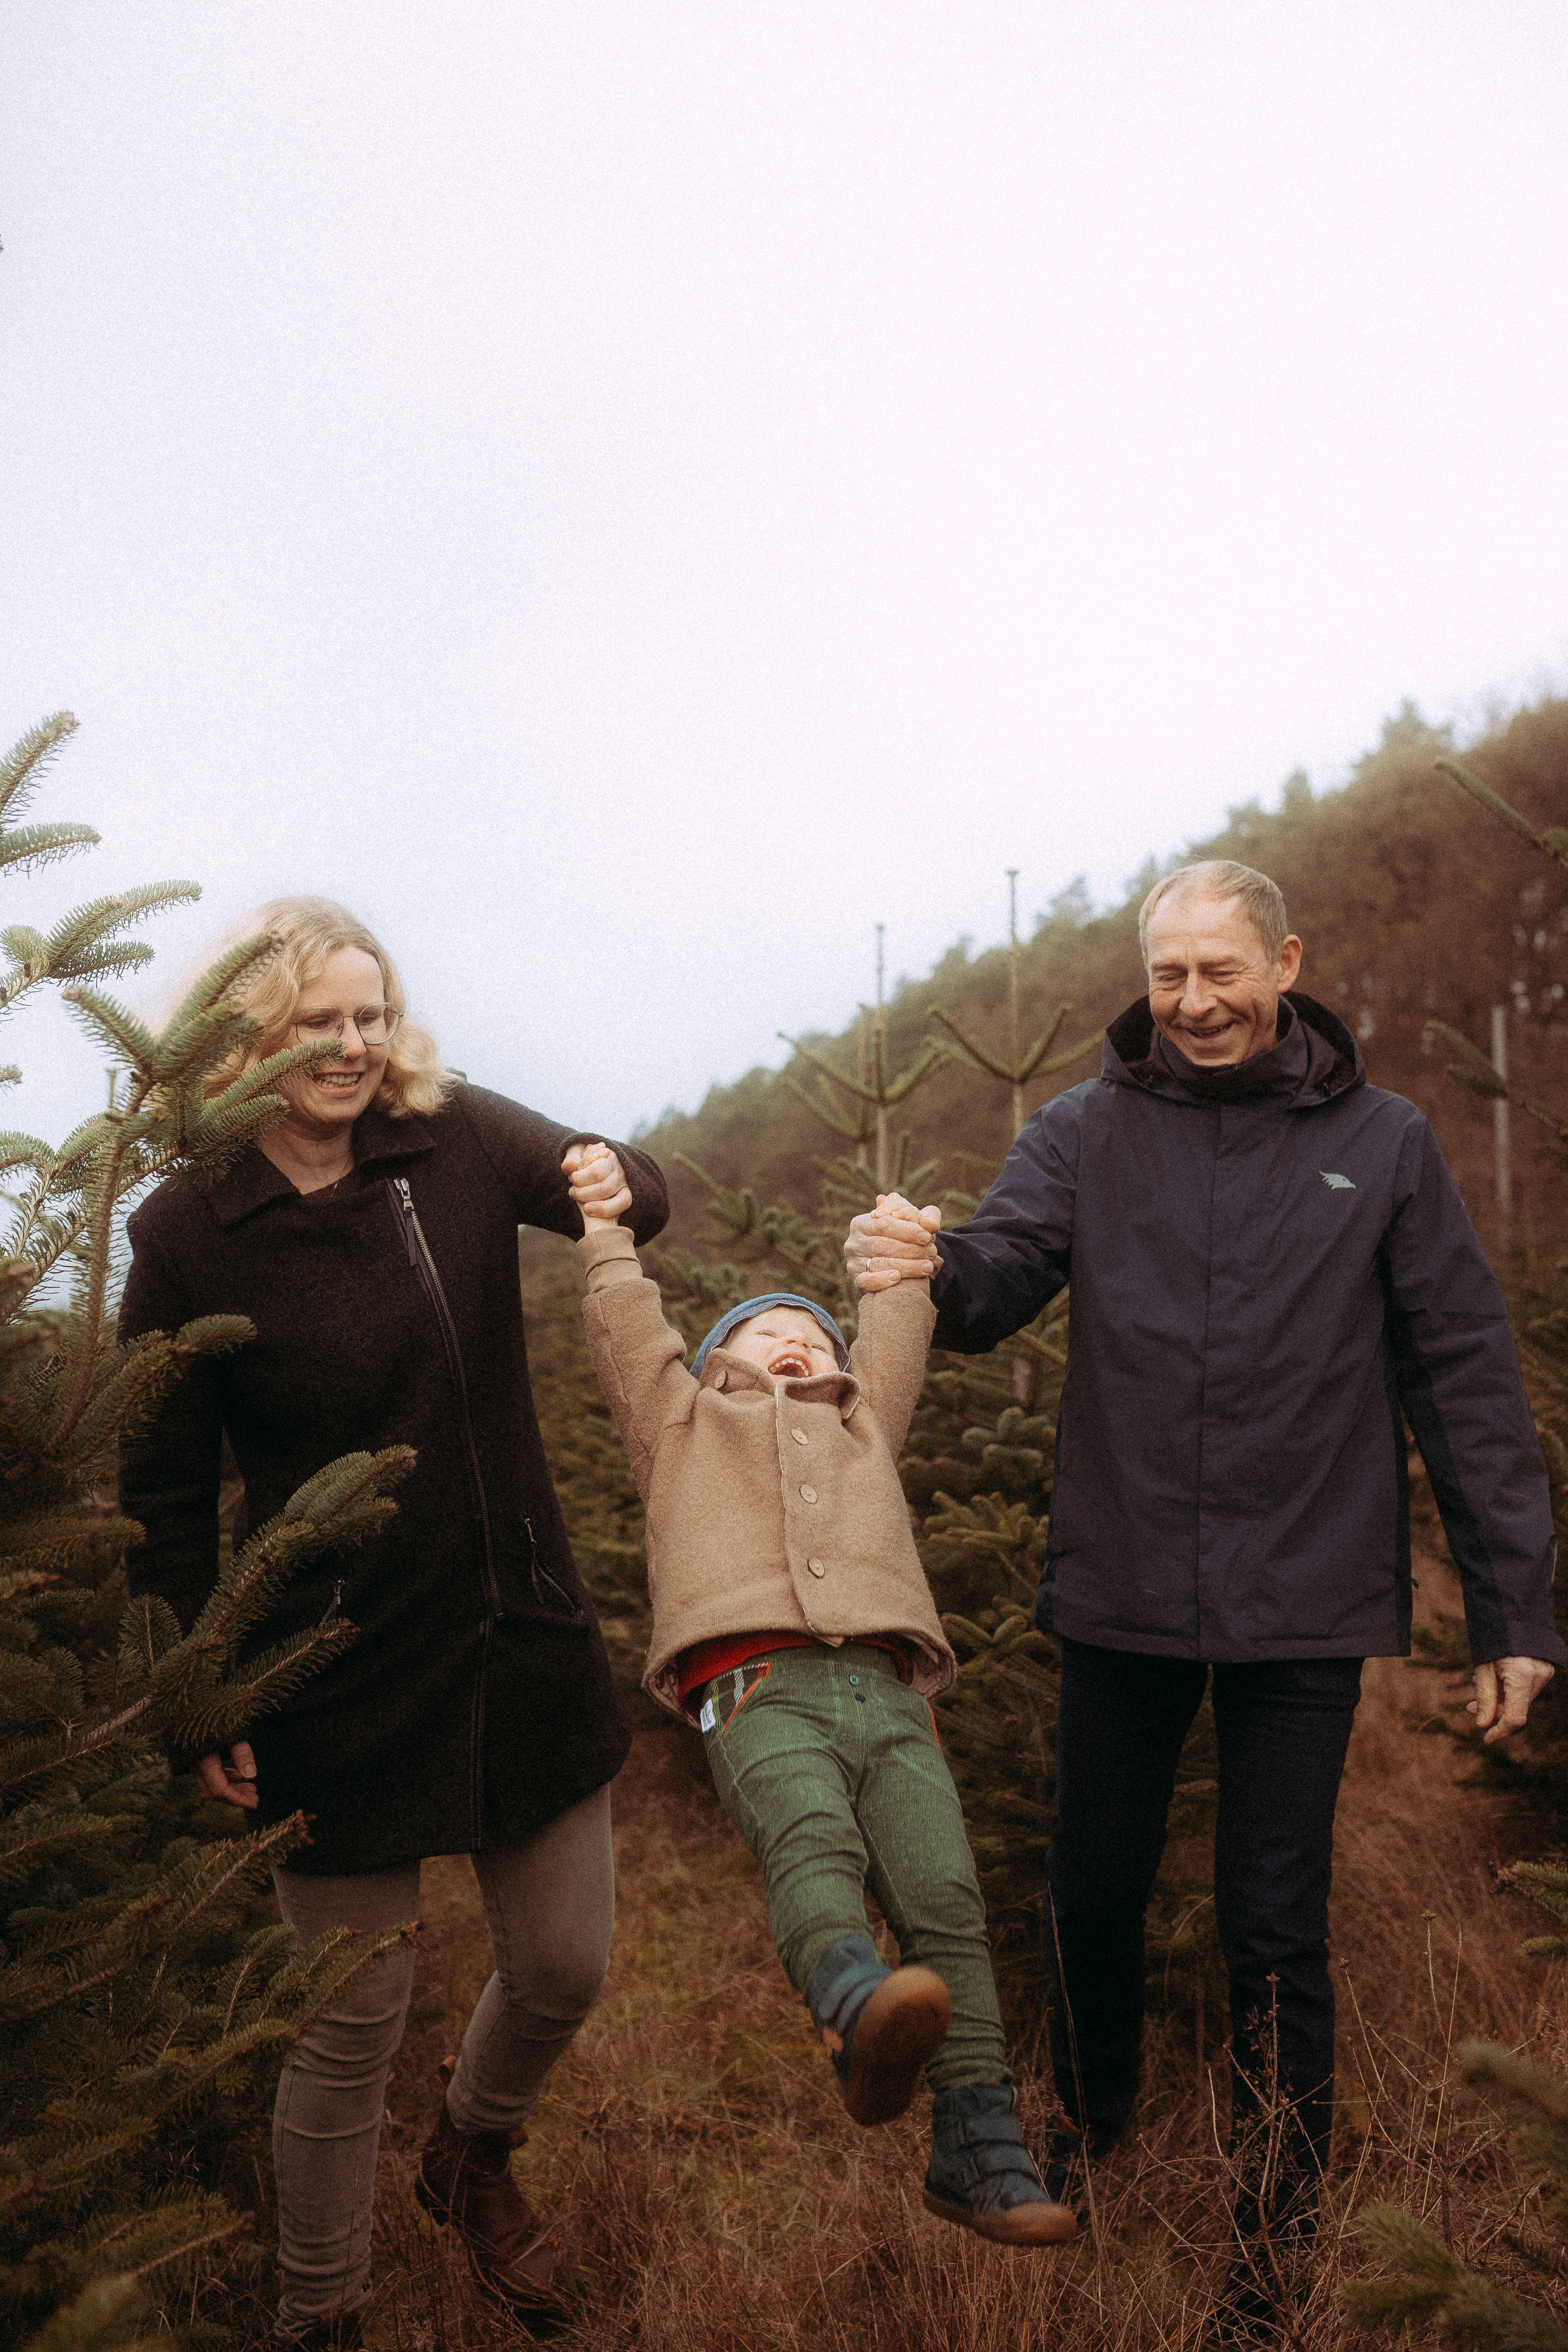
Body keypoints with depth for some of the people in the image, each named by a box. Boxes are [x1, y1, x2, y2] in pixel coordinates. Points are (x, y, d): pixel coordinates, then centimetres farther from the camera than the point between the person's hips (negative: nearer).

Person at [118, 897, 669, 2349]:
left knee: (564, 1969, 15)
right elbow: (165, 1493, -3)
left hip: (524, 1649, 4)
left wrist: (614, 1183, -12)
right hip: (342, 1680, -3)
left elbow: (627, 1190, 12)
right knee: (354, 2024, 9)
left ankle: (470, 2158, 49)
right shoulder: (187, 1234, -9)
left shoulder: (459, 1142, -3)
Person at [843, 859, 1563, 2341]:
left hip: (1304, 1606, -1)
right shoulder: (1090, 1130, 0)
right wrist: (931, 1272, -38)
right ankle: (1088, 2122, 45)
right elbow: (1003, 1273, -14)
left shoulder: (1380, 1144, -2)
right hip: (1123, 1591, 2)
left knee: (1275, 1934, 6)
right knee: (1093, 1891, 16)